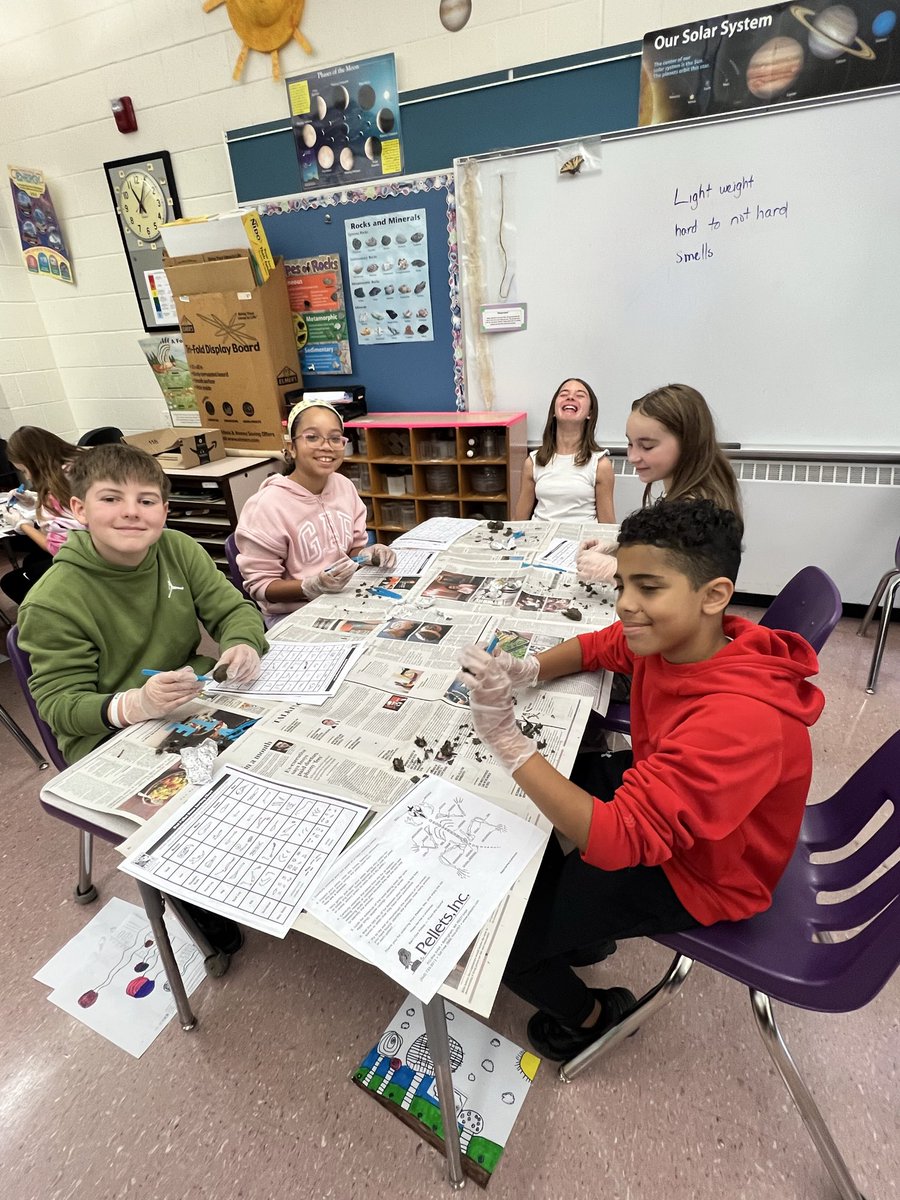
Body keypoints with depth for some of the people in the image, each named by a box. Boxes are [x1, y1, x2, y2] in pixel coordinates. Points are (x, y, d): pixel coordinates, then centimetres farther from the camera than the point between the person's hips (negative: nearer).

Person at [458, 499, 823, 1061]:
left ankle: (590, 1015, 27)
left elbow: (619, 839, -41)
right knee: (527, 800, 19)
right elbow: (599, 647, 3)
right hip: (655, 790, 8)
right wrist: (526, 670, -16)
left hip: (699, 874, -7)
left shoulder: (740, 719, -39)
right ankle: (573, 924, 38)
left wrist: (507, 739, -45)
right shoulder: (672, 636, -16)